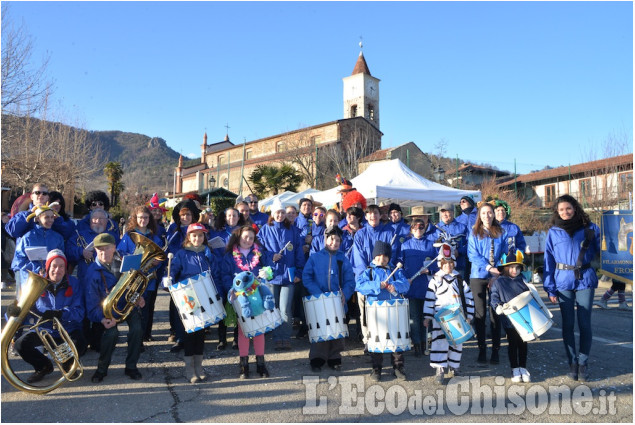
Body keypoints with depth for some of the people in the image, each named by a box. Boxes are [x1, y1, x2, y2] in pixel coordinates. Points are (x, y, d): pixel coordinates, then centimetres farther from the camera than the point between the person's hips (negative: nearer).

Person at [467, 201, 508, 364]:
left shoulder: (501, 233, 10)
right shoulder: (474, 233, 6)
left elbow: (504, 254, 6)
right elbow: (473, 255, -3)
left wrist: (498, 271, -9)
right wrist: (489, 268, -15)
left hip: (496, 277, 1)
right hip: (478, 277, -1)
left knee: (495, 313, 0)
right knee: (480, 313, 1)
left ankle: (495, 350, 7)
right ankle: (482, 349, 9)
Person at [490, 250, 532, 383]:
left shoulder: (523, 281, 6)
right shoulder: (498, 282, -3)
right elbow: (494, 298, -4)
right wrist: (497, 306, -21)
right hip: (508, 319, -2)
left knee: (523, 343, 11)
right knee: (512, 344, 9)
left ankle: (523, 368, 25)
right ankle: (515, 369, 21)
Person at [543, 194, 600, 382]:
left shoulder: (590, 228, 4)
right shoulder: (553, 232, 5)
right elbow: (549, 260, 4)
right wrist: (550, 288, 0)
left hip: (585, 280, 0)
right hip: (563, 281, 1)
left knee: (585, 323, 2)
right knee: (567, 324, 7)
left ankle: (583, 362, 15)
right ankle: (572, 362, 19)